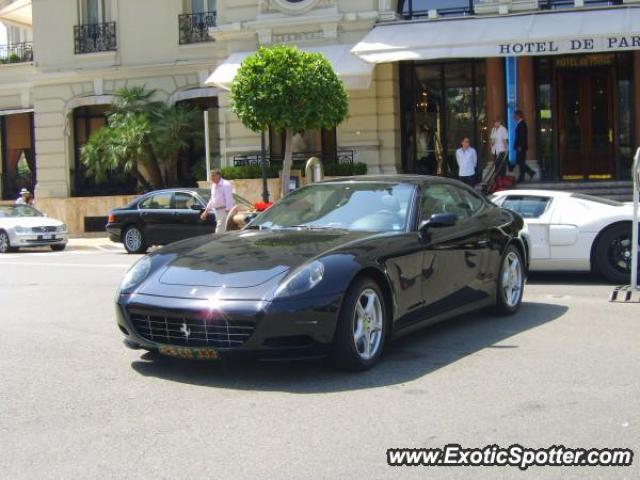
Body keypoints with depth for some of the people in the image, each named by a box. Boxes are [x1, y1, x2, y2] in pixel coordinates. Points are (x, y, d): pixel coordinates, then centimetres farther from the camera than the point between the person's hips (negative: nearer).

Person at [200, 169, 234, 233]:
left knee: (219, 230, -14)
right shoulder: (214, 185, 16)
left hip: (224, 210, -9)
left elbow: (229, 199, -17)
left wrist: (228, 211, -23)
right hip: (217, 210, 9)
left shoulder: (225, 185, -12)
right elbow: (212, 199, 25)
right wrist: (206, 211, 25)